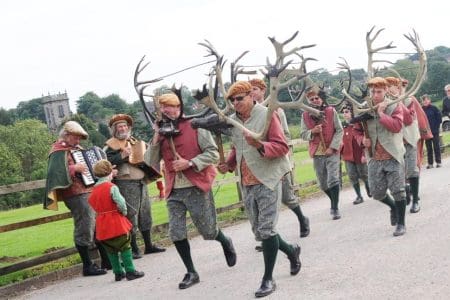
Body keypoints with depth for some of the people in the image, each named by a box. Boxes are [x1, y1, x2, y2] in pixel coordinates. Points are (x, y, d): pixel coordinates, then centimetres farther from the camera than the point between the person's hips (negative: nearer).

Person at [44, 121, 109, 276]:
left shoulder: (78, 149, 21)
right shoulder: (59, 152, -7)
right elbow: (55, 172, -23)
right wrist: (74, 168, -27)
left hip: (92, 192, 10)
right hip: (77, 195, -10)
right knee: (84, 230, -7)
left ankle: (107, 260, 23)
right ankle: (87, 266, 1)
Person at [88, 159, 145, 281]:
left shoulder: (94, 190, 8)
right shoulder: (111, 187, -14)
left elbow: (93, 204, 13)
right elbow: (120, 203, -21)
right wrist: (124, 212, -4)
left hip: (102, 225, 6)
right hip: (116, 222, -6)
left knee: (111, 250, 14)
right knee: (125, 247, 2)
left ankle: (118, 272, 18)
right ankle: (130, 271, 3)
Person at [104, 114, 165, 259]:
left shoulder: (134, 141, 18)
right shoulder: (112, 145, -3)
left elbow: (145, 155, 30)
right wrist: (122, 156, -26)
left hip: (141, 182, 7)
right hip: (126, 185, -7)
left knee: (145, 214, 12)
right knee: (130, 216, -6)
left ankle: (148, 245, 23)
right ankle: (134, 249, 1)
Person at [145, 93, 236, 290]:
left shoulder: (195, 127, -6)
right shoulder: (161, 132, 8)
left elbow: (213, 153, -8)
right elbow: (151, 162, 3)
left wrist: (190, 163, -19)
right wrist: (156, 139, -9)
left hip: (196, 188, -4)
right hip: (174, 191, 4)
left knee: (208, 231, 6)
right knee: (176, 234, -1)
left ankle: (226, 244, 40)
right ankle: (191, 273, 13)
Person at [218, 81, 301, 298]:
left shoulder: (267, 115, -10)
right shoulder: (233, 120, 7)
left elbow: (282, 147, -13)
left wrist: (259, 145, -30)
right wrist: (229, 163, 2)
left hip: (267, 180, -6)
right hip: (246, 183, 7)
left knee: (266, 230, -7)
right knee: (258, 231, 12)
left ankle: (268, 279, 5)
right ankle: (291, 251, 38)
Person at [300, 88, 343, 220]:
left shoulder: (331, 111, -3)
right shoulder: (305, 115, 3)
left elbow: (339, 131, -4)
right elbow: (303, 134, 4)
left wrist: (332, 147, -14)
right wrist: (312, 131, -17)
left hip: (332, 151, -3)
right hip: (317, 153, 3)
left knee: (333, 179, -14)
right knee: (323, 184, 11)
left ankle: (335, 208, -4)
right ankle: (334, 201, 37)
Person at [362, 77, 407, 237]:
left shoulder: (395, 106, -4)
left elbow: (397, 126, -20)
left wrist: (381, 113, -16)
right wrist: (363, 139, -2)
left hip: (393, 156, -4)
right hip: (375, 158, 4)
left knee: (398, 191, -3)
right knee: (377, 193, 6)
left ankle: (401, 223, 12)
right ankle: (393, 207, 37)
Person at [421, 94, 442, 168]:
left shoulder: (434, 108, -4)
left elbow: (439, 118, -2)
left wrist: (436, 127, -6)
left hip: (434, 131, -2)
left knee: (436, 146, 3)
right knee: (428, 148, 6)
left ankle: (438, 162, 9)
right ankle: (430, 163, 10)